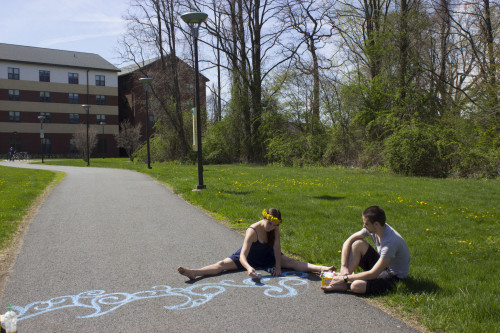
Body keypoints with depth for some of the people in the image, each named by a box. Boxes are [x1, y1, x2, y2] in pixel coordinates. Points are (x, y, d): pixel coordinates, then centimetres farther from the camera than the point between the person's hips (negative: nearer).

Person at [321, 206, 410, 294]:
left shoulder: (390, 242, -33)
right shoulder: (371, 229, -11)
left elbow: (373, 274, -32)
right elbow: (349, 241, -3)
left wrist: (345, 278, -26)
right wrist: (343, 267, -13)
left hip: (395, 276, -8)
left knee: (356, 286, -33)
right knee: (357, 243, -13)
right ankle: (342, 284, -13)